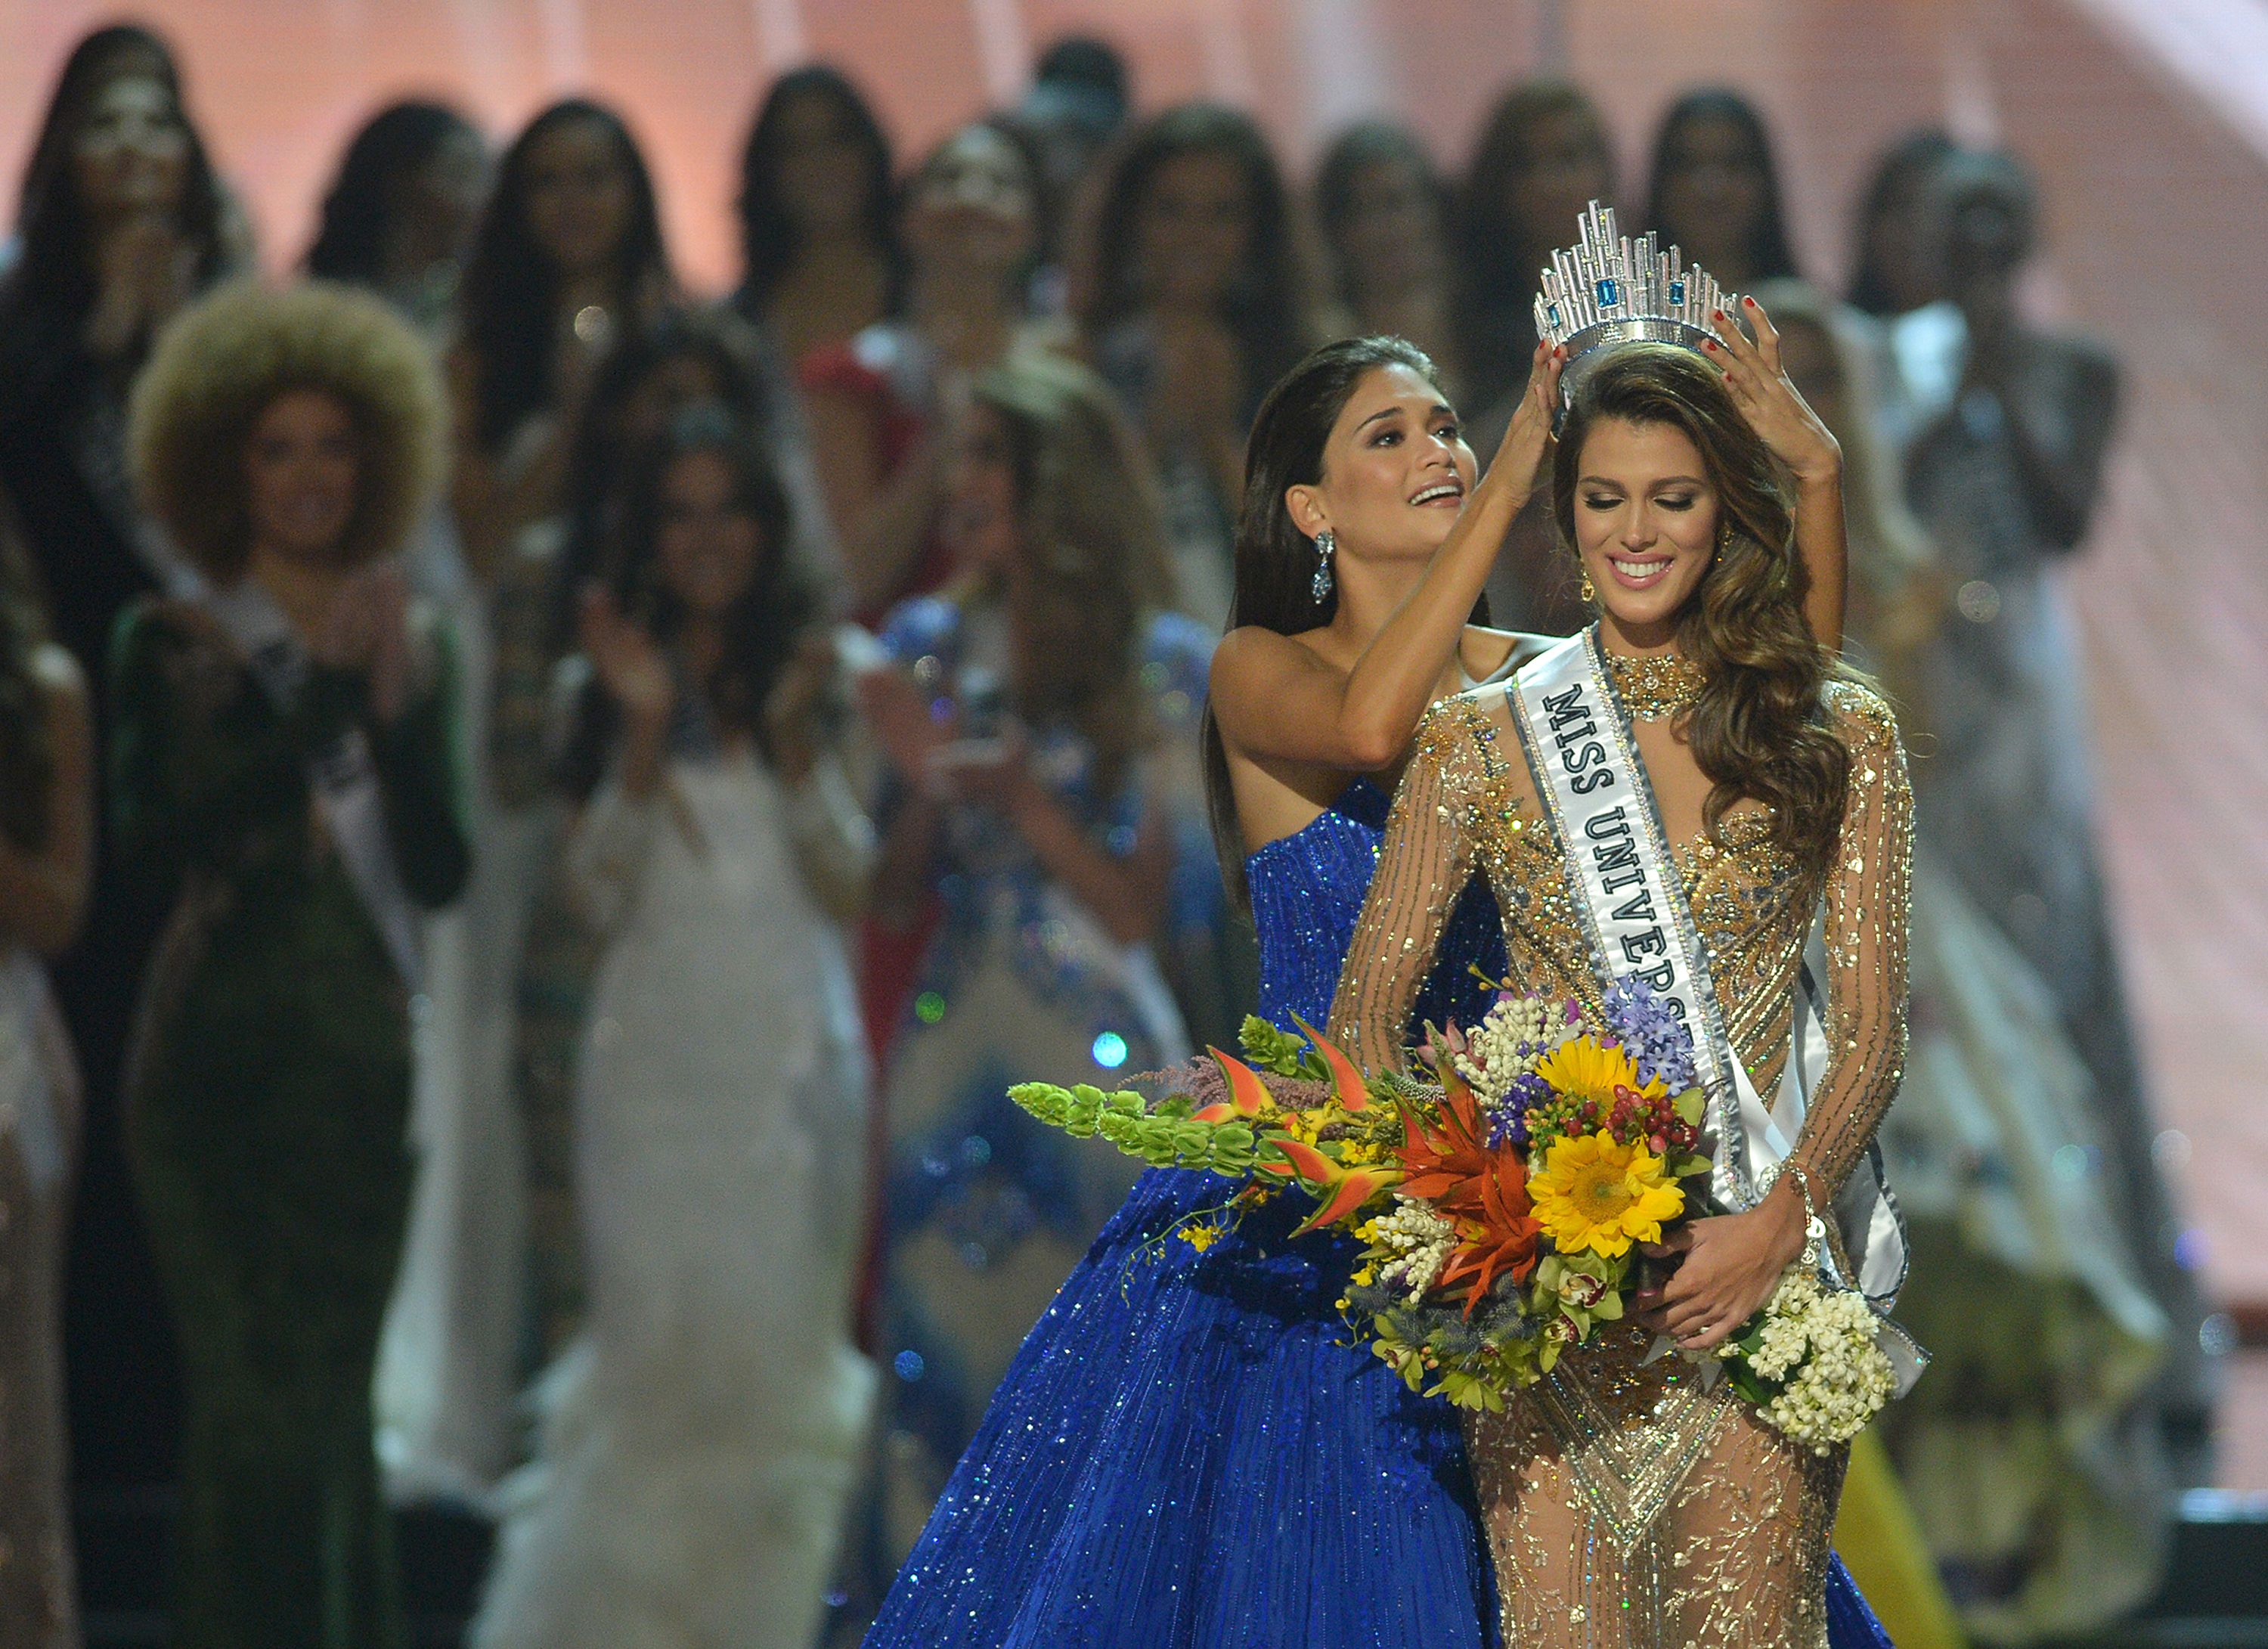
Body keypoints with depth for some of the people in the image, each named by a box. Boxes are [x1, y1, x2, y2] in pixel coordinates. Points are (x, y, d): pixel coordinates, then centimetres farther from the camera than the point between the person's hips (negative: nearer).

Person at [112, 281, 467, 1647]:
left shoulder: (404, 646, 12)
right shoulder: (176, 645, 1)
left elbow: (444, 869, 2)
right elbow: (156, 839, -14)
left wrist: (397, 708, -11)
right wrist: (315, 713, -18)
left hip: (366, 1057, 4)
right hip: (227, 1057, -4)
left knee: (337, 1391, 6)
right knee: (257, 1393, -10)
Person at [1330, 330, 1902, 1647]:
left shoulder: (1841, 736, 6)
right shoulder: (1485, 740, 7)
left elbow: (1875, 1031, 2)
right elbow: (1371, 1014, 6)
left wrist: (1780, 1219, -15)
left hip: (1753, 1264, 0)